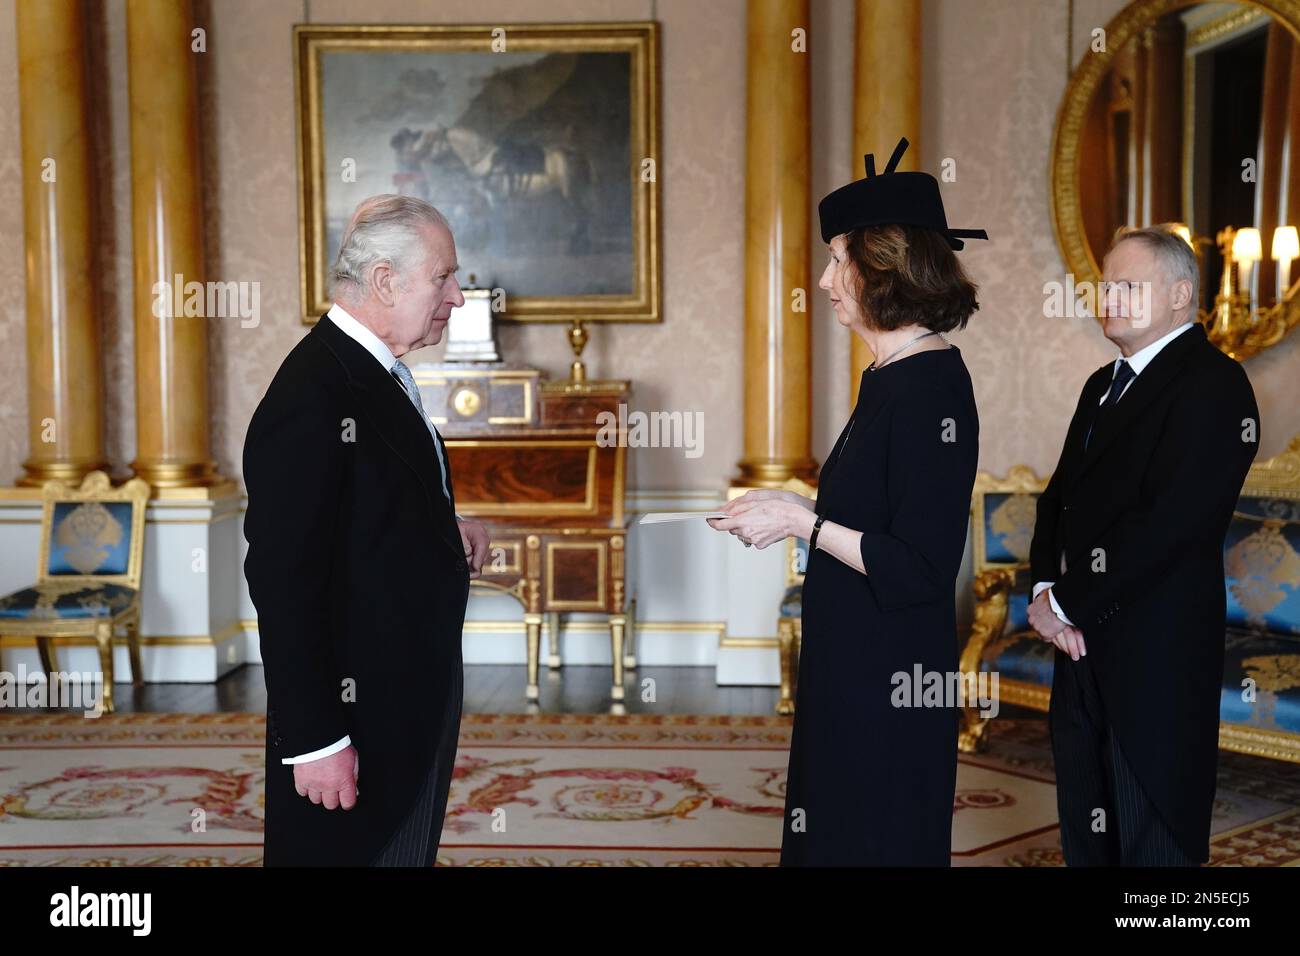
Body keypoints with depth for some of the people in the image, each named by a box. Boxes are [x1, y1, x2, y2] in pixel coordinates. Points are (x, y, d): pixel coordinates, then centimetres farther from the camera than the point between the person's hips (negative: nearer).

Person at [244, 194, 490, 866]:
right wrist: (314, 740, -22)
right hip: (356, 718, -9)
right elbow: (282, 579, -24)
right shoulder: (311, 396, -23)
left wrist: (444, 526, 2)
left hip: (417, 697, 10)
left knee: (408, 851, 22)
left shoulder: (379, 374, 8)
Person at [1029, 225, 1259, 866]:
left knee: (1152, 842, 3)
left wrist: (1069, 604, -15)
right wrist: (1047, 586, -4)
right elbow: (1061, 496, 14)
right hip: (1085, 646, 8)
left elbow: (1171, 522, -21)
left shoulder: (1213, 384, -12)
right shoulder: (1102, 385, 17)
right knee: (1086, 837, 16)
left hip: (1157, 657, -8)